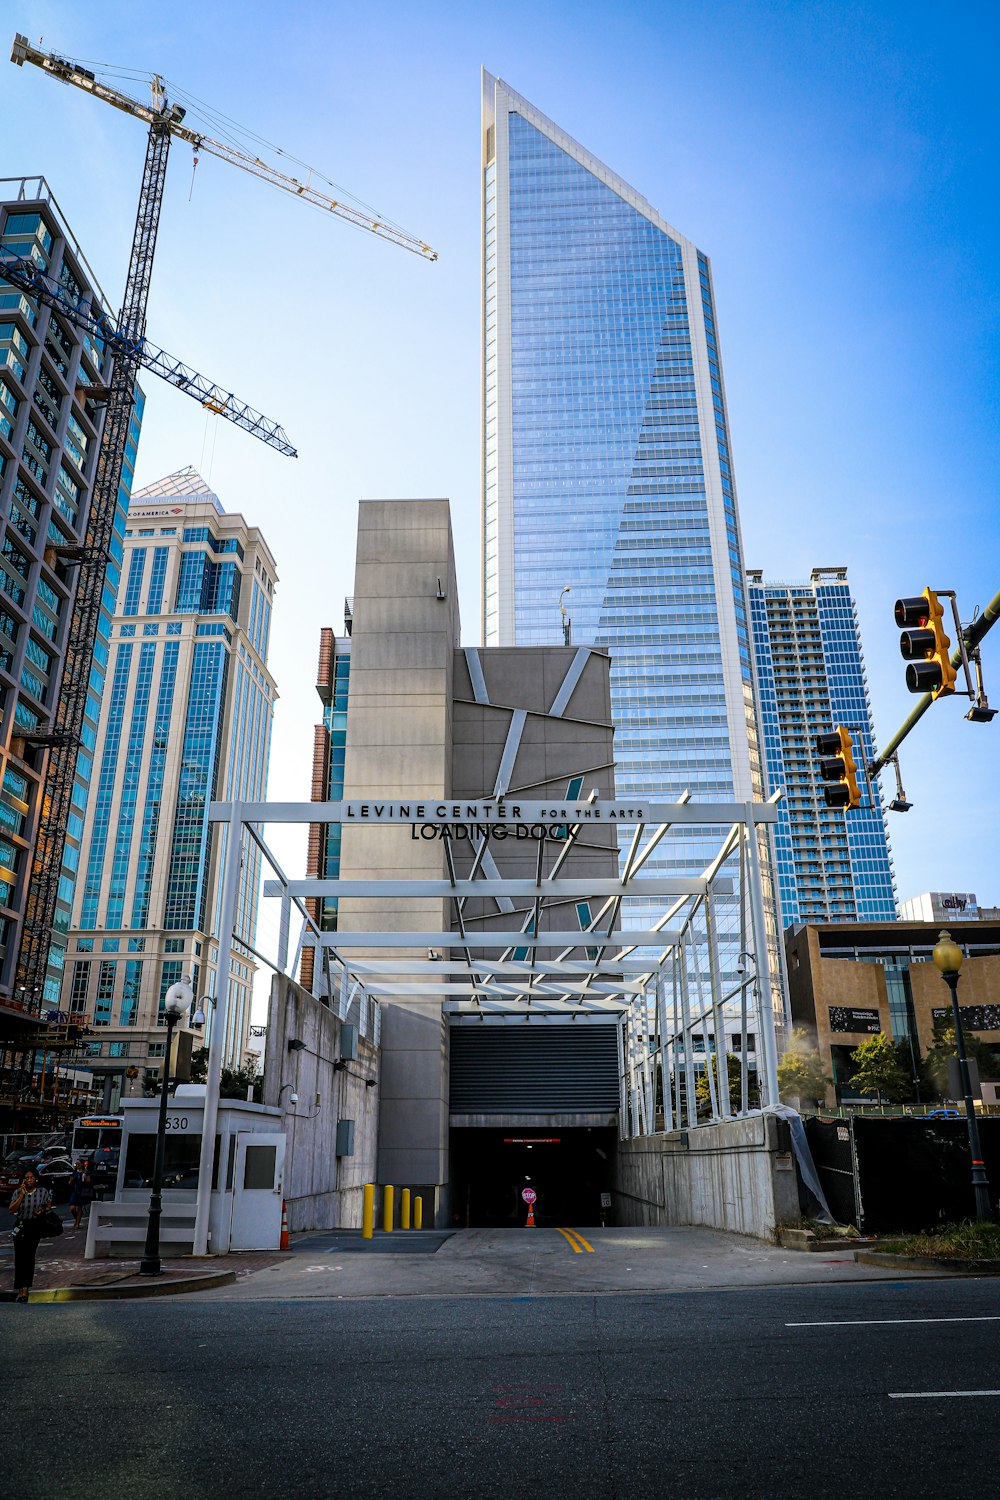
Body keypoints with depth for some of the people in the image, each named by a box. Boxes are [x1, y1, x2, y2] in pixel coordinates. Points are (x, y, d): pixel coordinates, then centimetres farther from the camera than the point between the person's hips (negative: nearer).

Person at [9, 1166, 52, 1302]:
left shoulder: (43, 1192, -1)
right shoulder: (18, 1192, 1)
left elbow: (49, 1206, 9)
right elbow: (12, 1209, -8)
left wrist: (43, 1210, -12)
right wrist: (22, 1195, -14)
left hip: (35, 1226, -1)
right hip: (20, 1226, 1)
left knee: (29, 1256, -6)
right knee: (19, 1256, -3)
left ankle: (24, 1289, 0)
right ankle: (21, 1290, 2)